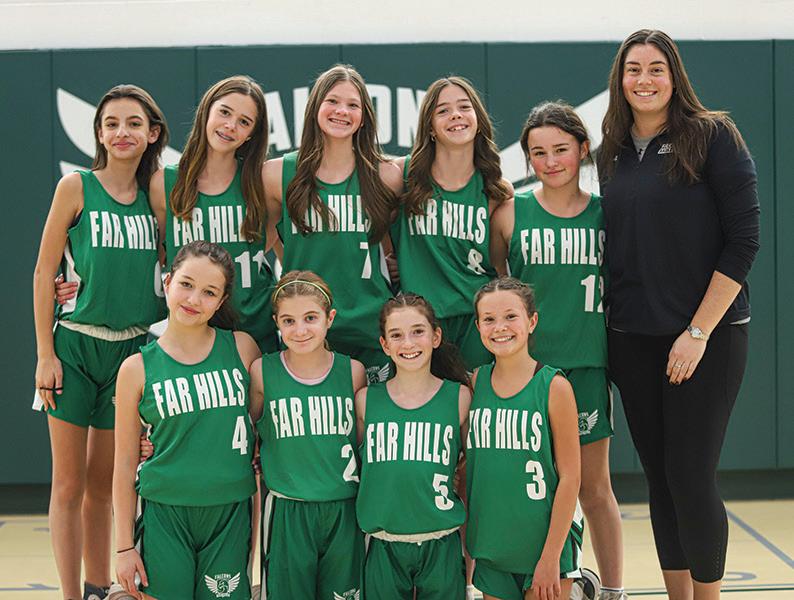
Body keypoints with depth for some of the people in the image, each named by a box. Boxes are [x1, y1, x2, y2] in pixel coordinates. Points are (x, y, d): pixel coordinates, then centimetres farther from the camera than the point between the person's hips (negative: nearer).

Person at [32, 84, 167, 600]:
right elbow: (44, 273, -4)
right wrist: (45, 354, -8)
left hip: (131, 347, 4)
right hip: (75, 344, -3)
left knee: (104, 485, 12)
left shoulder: (156, 196, 7)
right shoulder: (77, 188, -4)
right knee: (69, 484, 1)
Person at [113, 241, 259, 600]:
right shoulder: (138, 368, -2)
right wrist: (124, 546, -1)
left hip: (230, 514, 1)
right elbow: (125, 464, 1)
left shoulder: (242, 348, 1)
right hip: (165, 515, -1)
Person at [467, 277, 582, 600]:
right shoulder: (475, 382, 2)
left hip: (544, 541, -4)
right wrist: (465, 541, 4)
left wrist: (551, 556, -13)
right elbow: (465, 462, 10)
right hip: (490, 546, 4)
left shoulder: (553, 386, -9)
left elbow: (569, 477, -10)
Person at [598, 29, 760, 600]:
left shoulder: (713, 137, -6)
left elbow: (743, 241, -10)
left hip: (706, 335, -5)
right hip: (633, 339, 5)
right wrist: (612, 325, 6)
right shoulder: (613, 152, 10)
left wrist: (698, 331, -14)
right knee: (659, 475, 8)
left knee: (690, 475, -7)